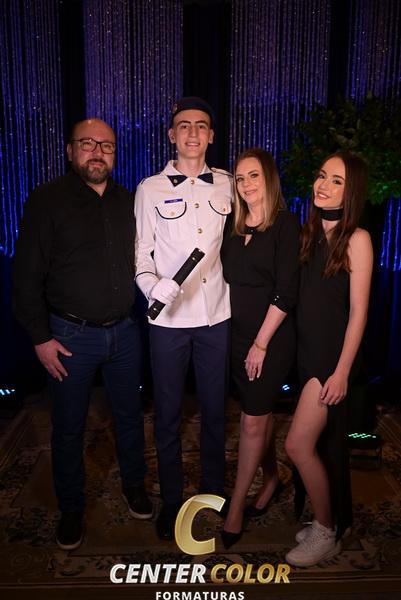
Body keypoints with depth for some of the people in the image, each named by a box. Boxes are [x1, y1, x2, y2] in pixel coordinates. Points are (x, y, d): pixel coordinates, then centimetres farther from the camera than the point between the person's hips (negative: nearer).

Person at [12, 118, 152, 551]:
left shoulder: (126, 202, 5)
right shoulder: (47, 200, -8)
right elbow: (27, 275, -8)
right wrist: (40, 338, -10)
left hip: (124, 331, 4)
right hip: (71, 336, -3)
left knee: (130, 414, 18)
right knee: (68, 427, 11)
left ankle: (134, 483, 42)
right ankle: (71, 509, 32)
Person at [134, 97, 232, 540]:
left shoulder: (227, 185, 6)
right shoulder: (150, 189, 1)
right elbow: (141, 254, 0)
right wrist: (153, 288, -18)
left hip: (217, 315, 2)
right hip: (168, 318, -1)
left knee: (215, 407, 14)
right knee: (167, 412, 9)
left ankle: (214, 488, 37)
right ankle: (171, 499, 29)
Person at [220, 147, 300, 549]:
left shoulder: (285, 224, -8)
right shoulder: (234, 227, 8)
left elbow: (286, 292, -13)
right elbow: (228, 282, 10)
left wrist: (262, 343, -14)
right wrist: (240, 339, 3)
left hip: (271, 339, -5)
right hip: (236, 336, 5)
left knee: (253, 421, 0)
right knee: (260, 413, 17)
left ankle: (235, 508, 13)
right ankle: (271, 479, 37)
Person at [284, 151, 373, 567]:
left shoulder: (356, 239, -10)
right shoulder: (309, 233, 8)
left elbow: (357, 312, -12)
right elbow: (300, 296, 10)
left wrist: (342, 371, -14)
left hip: (332, 354, -6)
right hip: (306, 350, 6)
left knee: (298, 445, -7)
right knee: (323, 442, 16)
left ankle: (326, 533, 16)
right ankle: (330, 520, 35)